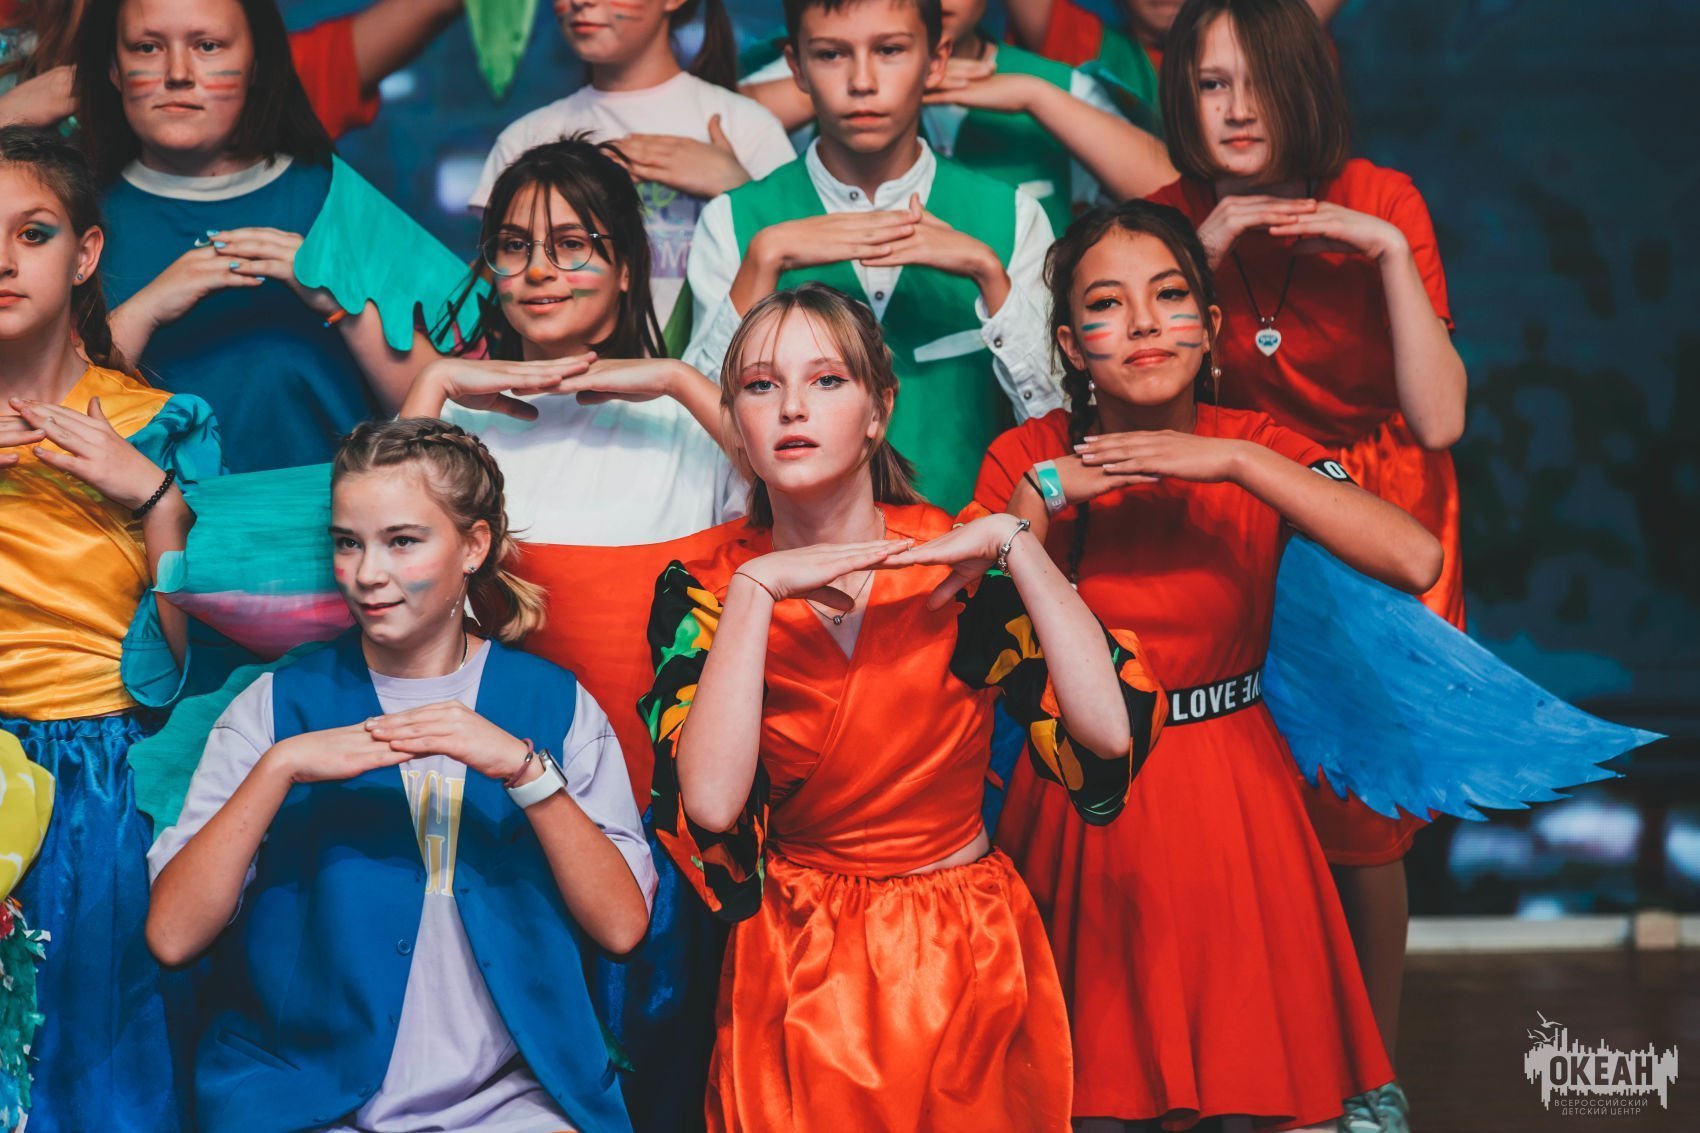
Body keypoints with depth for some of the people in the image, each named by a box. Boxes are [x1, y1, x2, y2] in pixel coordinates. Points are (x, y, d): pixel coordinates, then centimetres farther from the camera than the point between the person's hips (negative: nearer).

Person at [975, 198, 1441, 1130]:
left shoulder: (1256, 451, -4)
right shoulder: (1026, 460, -3)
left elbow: (1415, 560, -22)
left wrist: (1235, 462, -24)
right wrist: (1043, 498, -18)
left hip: (1229, 804, 0)